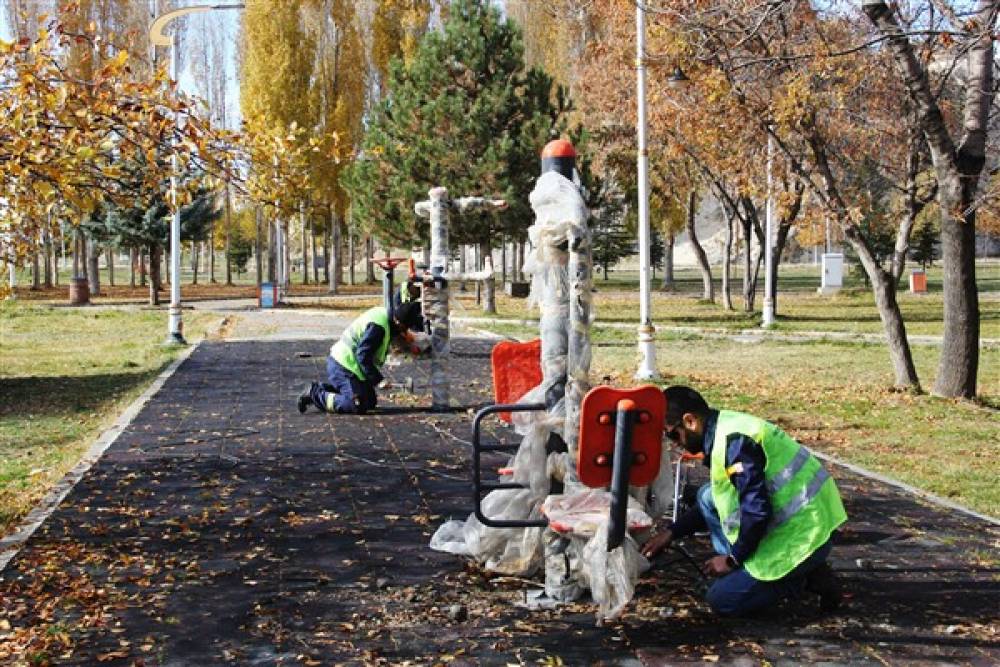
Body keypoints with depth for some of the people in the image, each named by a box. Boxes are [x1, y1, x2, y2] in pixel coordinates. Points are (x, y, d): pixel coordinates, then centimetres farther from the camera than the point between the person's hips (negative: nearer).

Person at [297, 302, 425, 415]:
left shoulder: (384, 313, 4)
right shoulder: (378, 326, -25)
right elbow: (363, 356, -25)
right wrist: (378, 379, -18)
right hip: (343, 366, -11)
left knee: (371, 401, 13)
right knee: (357, 406, -16)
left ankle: (324, 388, 16)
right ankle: (315, 395, -7)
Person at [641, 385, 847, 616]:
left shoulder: (734, 440, -22)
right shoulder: (726, 428, 9)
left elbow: (757, 511, -25)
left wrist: (733, 559, -10)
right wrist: (671, 533, 18)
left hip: (802, 534, -9)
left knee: (722, 600, -4)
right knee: (708, 497, 11)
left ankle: (803, 579, 0)